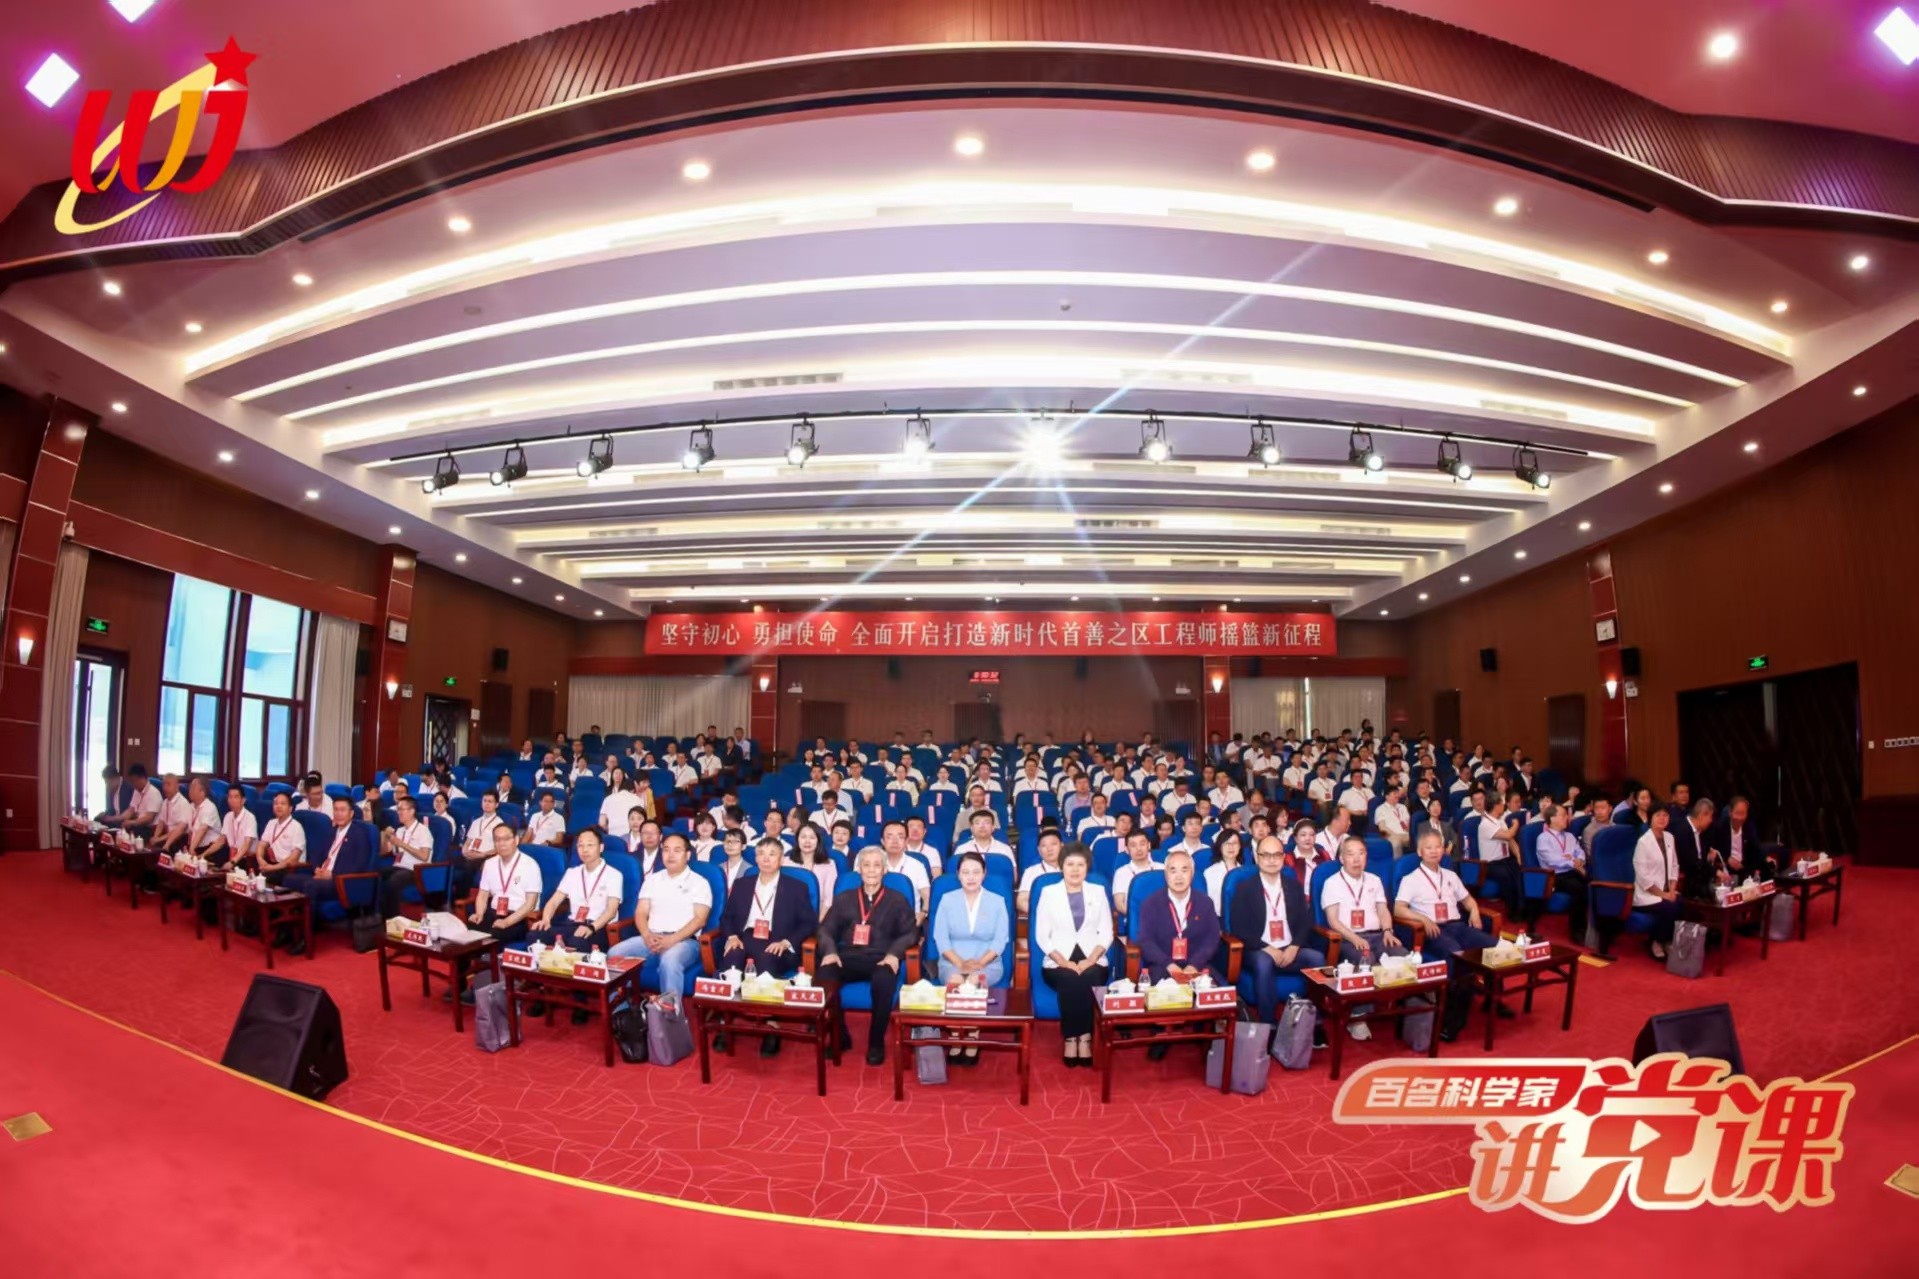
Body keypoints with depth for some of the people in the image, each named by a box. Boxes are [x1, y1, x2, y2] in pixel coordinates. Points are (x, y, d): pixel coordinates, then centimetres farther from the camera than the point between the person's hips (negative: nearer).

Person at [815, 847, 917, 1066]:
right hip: (847, 958, 2)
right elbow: (826, 929, 13)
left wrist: (894, 953, -15)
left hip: (880, 959, -2)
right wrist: (830, 951, -9)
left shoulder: (897, 900, 15)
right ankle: (839, 1036, -9)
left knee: (884, 981, -37)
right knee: (822, 976, -30)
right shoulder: (842, 899, 21)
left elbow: (910, 932, 5)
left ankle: (876, 1042, -15)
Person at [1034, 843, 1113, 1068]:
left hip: (1092, 961, 1)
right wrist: (1064, 962, -13)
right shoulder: (1049, 892, 5)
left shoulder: (1098, 891, 11)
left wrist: (1090, 960, -12)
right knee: (1069, 980, -33)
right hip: (1058, 963, -1)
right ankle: (1073, 1038, -21)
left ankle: (1082, 1038, -22)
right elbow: (1042, 936, 1)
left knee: (1087, 979, -32)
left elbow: (1106, 933, 5)